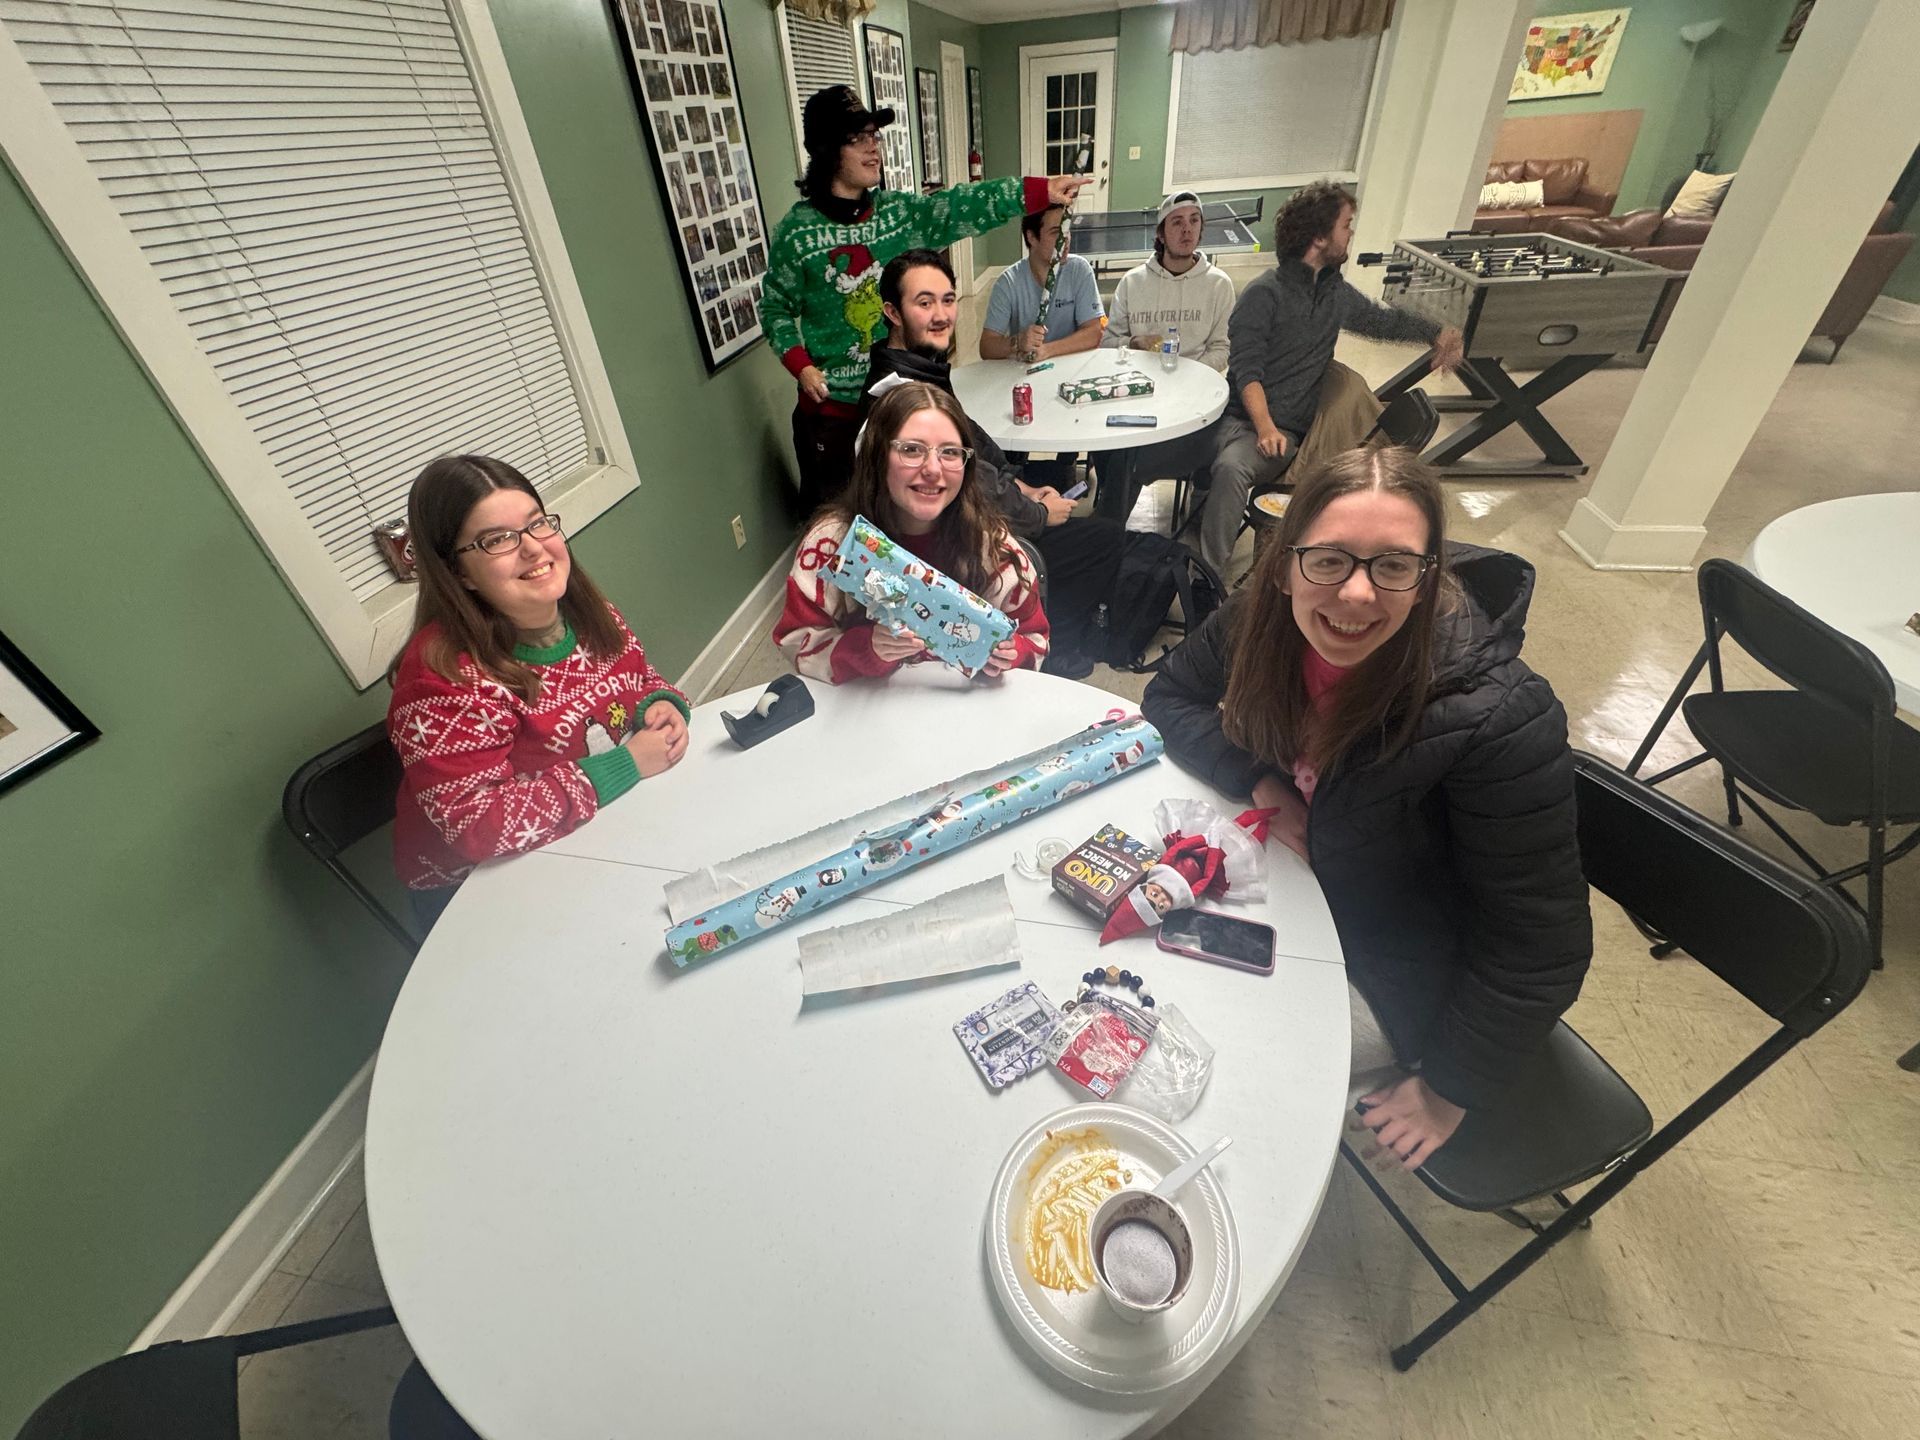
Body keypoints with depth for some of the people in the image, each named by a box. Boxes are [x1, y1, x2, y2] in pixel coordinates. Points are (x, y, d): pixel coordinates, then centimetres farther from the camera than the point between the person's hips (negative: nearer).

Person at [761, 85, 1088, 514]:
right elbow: (777, 308, 1)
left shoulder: (901, 211, 2)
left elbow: (963, 205, -10)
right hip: (831, 402, -3)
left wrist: (1040, 191, -21)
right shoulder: (796, 230, -6)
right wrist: (800, 365, -14)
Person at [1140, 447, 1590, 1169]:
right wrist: (1260, 780, -19)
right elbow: (1170, 696, -1)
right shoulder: (1263, 619, -18)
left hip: (1391, 982, -4)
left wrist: (1451, 1089, -10)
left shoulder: (1502, 720, -32)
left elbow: (1536, 949, -22)